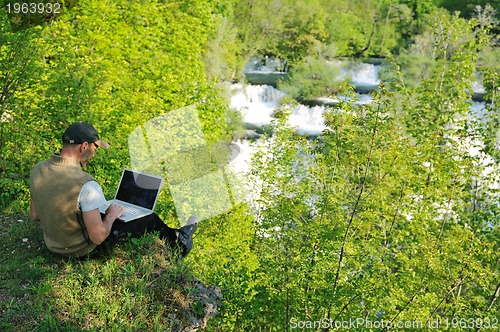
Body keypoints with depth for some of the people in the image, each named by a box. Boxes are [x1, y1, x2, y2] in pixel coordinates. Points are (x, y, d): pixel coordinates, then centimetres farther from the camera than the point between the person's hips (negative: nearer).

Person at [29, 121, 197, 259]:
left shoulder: (37, 170, -10)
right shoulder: (86, 184, -33)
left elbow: (35, 215, 4)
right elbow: (98, 237, -31)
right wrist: (111, 216, -11)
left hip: (53, 244, 8)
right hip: (84, 249, -7)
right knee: (150, 218, 10)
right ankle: (179, 242, 41)